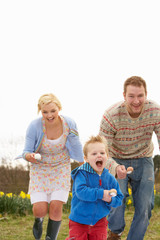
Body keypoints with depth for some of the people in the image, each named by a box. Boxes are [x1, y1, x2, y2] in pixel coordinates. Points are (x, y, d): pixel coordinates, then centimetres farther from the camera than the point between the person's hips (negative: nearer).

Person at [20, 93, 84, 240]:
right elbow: (26, 153, -13)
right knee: (40, 210, -11)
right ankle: (39, 218, 29)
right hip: (40, 170, -1)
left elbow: (76, 150, 0)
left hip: (61, 169, 1)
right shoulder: (35, 126, -22)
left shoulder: (69, 123, -16)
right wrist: (30, 156, -33)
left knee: (56, 207, -12)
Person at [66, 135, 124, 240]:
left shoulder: (110, 178, 0)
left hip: (99, 221, 4)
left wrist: (110, 200, -19)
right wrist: (101, 194, -30)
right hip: (79, 221, -3)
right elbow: (80, 192, -27)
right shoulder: (82, 174, -13)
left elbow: (119, 199, 4)